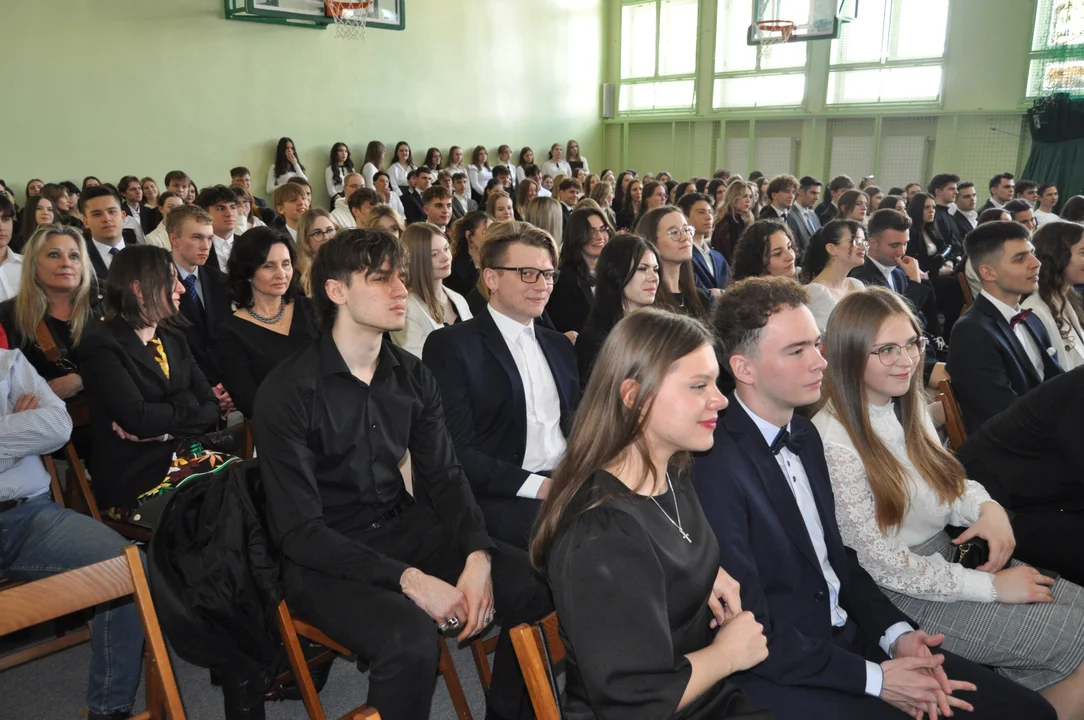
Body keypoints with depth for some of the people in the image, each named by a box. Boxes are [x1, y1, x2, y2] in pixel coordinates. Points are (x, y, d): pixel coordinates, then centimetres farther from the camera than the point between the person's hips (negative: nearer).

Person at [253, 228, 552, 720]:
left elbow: (444, 476, 4)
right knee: (411, 636, -33)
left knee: (535, 587, -11)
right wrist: (408, 579, -25)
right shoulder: (287, 393, -15)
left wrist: (478, 555, -16)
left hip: (404, 528, 6)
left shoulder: (412, 376, 3)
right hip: (324, 559, -5)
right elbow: (298, 531, -17)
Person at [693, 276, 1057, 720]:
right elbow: (752, 633, -19)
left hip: (849, 635, 8)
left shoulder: (804, 433, 5)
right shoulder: (715, 466, -23)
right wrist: (873, 678, -14)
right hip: (784, 674, -8)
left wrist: (896, 633, -2)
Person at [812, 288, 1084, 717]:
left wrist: (985, 506, -8)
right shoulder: (834, 441, -23)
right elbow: (879, 562, -19)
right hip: (899, 591, -8)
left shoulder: (907, 403, 2)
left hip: (951, 553, 8)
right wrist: (991, 586, -15)